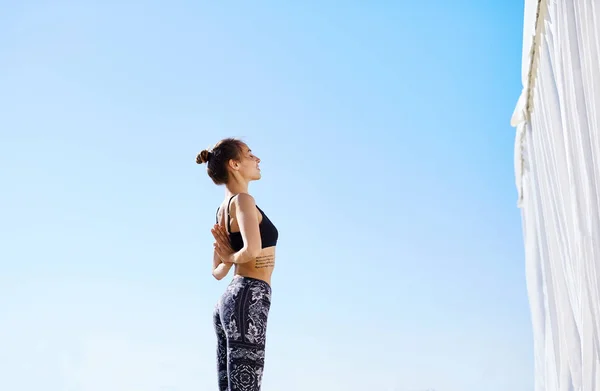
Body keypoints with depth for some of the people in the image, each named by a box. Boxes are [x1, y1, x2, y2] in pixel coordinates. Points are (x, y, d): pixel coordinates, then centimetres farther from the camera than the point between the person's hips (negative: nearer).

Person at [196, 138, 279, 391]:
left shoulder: (224, 208, 19)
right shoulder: (242, 200, -8)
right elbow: (253, 248, -27)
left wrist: (229, 258, 5)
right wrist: (235, 257, -7)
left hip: (228, 301, 10)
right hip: (248, 300, -10)